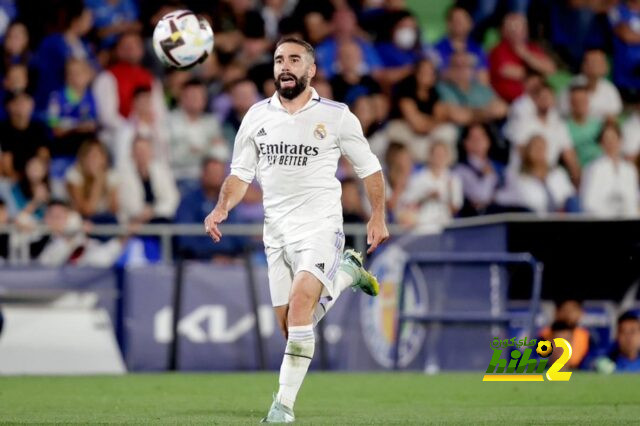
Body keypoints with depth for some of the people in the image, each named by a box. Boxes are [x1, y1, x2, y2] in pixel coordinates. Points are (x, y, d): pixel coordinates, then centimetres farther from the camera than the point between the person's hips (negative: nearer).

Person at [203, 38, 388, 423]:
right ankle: (346, 272, 35)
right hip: (277, 229, 5)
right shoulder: (257, 116, 7)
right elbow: (241, 173, 13)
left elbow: (369, 167, 8)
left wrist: (378, 216, 2)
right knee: (290, 327, 6)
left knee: (300, 301, -27)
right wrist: (222, 208, -4)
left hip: (320, 225, -5)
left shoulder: (336, 116, -2)